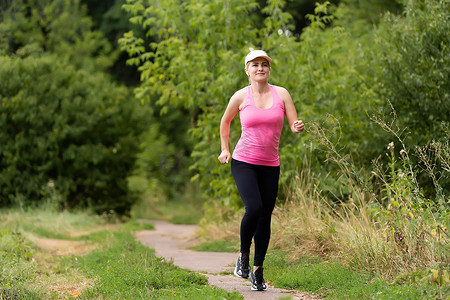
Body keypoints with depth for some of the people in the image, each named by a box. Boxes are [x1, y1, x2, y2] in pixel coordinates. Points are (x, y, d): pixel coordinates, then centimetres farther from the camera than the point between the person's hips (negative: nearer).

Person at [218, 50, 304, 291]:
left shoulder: (281, 94, 2)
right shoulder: (241, 97, -2)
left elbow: (294, 125, 2)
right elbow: (225, 121, 15)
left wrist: (298, 127, -21)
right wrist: (225, 149, 10)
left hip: (270, 165, 3)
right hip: (243, 162, -3)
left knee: (265, 217, 3)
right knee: (254, 208, -22)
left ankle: (257, 270, 17)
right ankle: (243, 256, 1)